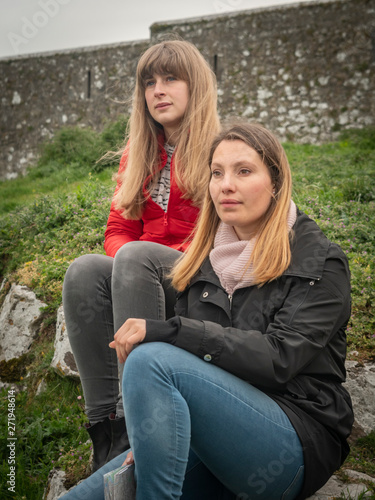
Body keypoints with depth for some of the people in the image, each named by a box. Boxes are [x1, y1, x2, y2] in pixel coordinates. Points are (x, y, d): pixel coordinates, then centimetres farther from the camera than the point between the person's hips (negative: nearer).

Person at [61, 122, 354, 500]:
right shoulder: (204, 260, 13)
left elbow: (279, 358, -18)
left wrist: (164, 331, -24)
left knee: (152, 359, -27)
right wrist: (147, 440, -7)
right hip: (210, 440, 4)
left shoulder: (320, 263, -3)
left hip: (299, 444, -4)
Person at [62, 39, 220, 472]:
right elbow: (118, 230, 15)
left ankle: (133, 419, -37)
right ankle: (104, 422, -31)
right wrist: (125, 259, -10)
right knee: (84, 269, -27)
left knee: (136, 256, -34)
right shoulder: (137, 156, 20)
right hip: (139, 278, 5)